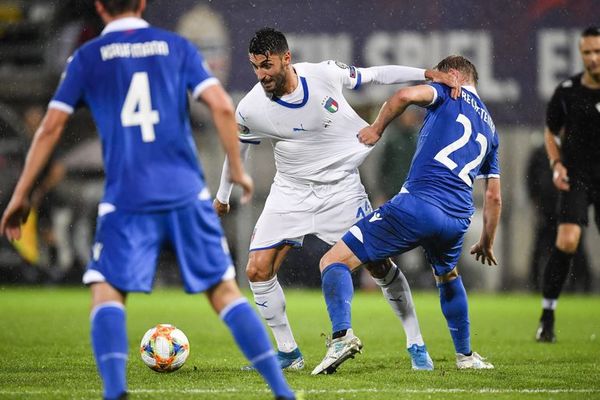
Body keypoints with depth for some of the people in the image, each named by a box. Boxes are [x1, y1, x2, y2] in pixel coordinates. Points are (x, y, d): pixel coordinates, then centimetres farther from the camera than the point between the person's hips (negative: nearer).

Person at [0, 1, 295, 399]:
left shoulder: (88, 57, 8)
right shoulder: (177, 46, 10)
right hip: (187, 192, 2)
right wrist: (237, 169, 10)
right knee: (225, 290, 8)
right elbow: (222, 105, -1)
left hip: (126, 198, -2)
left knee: (107, 291, 2)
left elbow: (51, 127, 4)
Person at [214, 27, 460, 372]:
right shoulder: (251, 109, -15)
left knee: (379, 264, -3)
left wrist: (426, 74, -7)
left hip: (341, 186, -1)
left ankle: (416, 345, 13)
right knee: (258, 271, -9)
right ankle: (288, 353, 8)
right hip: (291, 191, 1)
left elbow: (375, 75, 0)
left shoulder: (326, 74, -18)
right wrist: (223, 196, 19)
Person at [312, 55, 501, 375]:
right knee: (448, 276, 39)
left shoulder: (452, 91, 10)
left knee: (334, 261, -4)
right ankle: (465, 355, 42)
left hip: (418, 202, -7)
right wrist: (487, 242, 39)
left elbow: (406, 95, -13)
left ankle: (342, 334, -27)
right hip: (458, 217, 7)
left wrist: (377, 128, 2)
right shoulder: (489, 127, 27)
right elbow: (493, 196, 29)